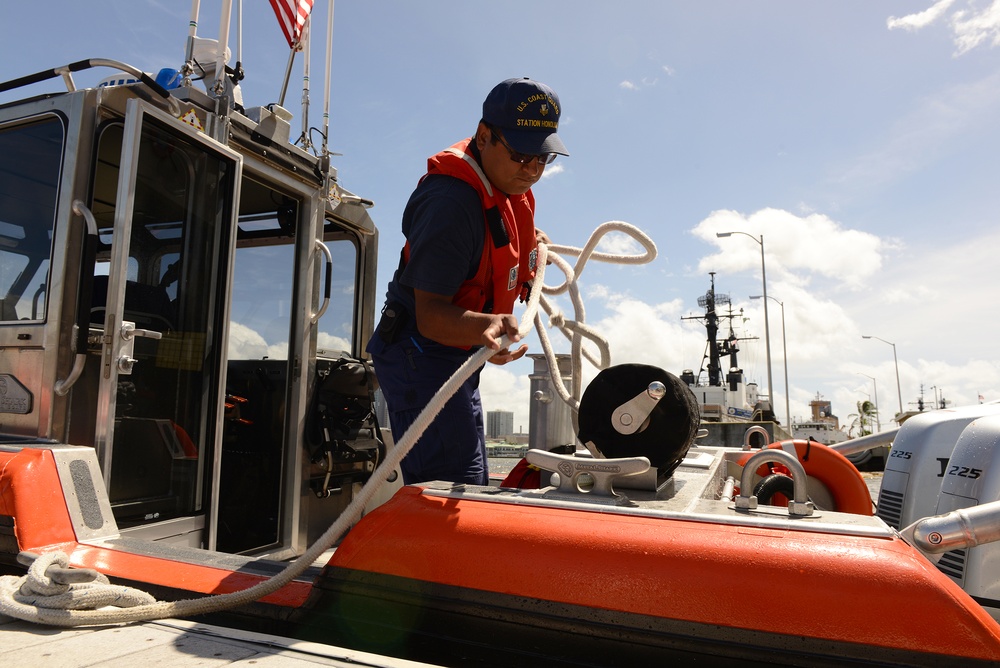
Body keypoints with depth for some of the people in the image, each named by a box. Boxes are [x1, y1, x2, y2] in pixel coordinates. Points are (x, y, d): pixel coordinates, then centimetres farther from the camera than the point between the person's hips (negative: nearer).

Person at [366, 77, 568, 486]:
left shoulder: (510, 185, 4)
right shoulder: (451, 202, -26)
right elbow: (429, 314, -30)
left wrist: (528, 244, 22)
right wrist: (483, 326, -46)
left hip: (458, 358, 10)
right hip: (420, 357, -10)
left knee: (473, 489, 19)